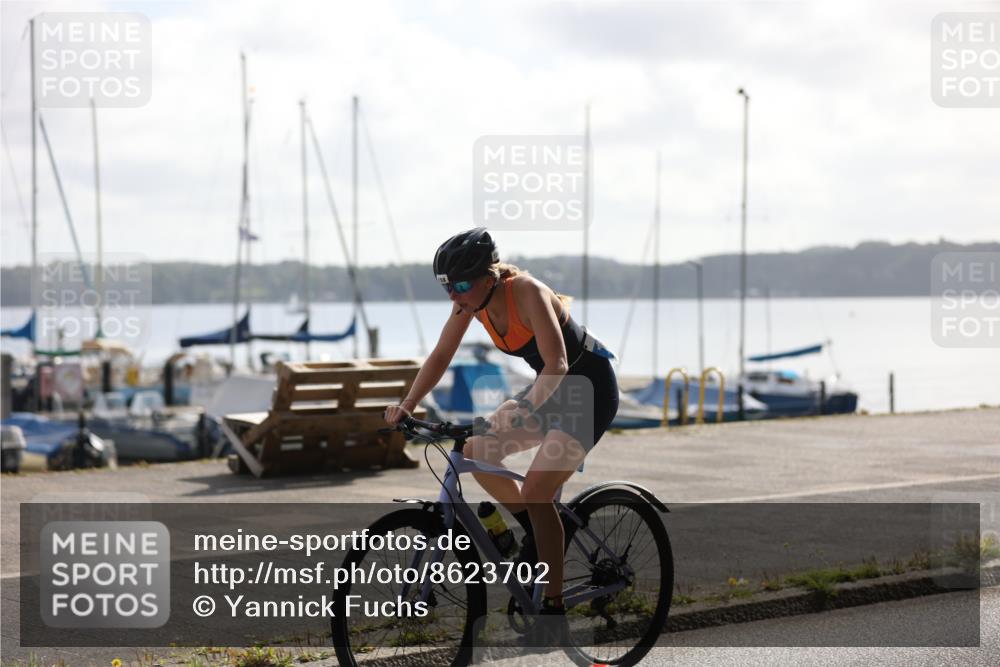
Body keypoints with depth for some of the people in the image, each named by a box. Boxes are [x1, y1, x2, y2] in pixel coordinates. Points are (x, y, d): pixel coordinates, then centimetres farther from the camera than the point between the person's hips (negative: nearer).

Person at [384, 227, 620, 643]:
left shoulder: (527, 292, -29)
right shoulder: (472, 298, -7)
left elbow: (557, 364, -36)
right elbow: (442, 355, 0)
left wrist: (523, 411, -49)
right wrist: (407, 405, -9)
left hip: (591, 386, -8)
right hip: (553, 387, 8)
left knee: (535, 491, -17)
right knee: (476, 454, -2)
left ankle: (554, 607, -8)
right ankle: (535, 533, 17)